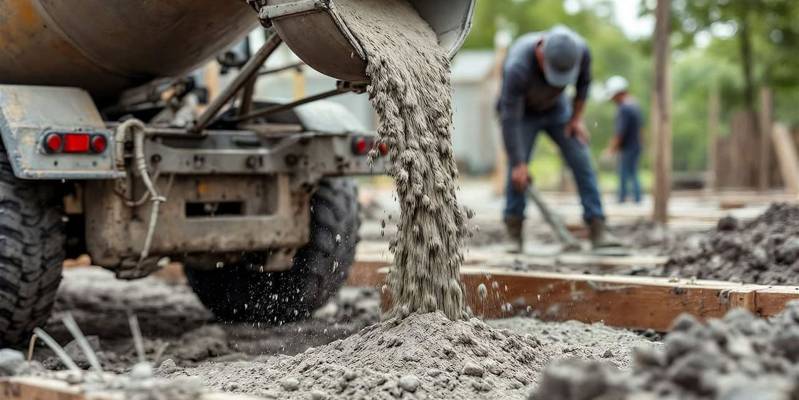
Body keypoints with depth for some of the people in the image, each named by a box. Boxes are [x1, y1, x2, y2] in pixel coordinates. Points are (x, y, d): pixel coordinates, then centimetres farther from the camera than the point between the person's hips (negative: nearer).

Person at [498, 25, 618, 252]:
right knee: (518, 173, -15)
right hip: (521, 112, -3)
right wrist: (518, 164, -31)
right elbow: (509, 120, -35)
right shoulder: (518, 67, -40)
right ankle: (514, 237, -1)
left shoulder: (580, 51, -28)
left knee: (582, 162, -8)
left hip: (556, 107, 3)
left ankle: (598, 232, -7)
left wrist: (576, 118, -7)